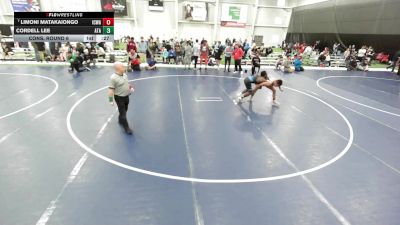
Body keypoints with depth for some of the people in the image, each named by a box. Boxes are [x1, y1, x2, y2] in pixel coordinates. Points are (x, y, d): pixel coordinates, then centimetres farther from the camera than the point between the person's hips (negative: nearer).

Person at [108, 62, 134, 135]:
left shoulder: (125, 74, 2)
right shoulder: (113, 78, -23)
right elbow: (111, 89, -21)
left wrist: (131, 88, 2)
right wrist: (111, 100, -20)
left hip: (126, 96, 8)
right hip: (119, 97, -8)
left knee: (125, 111, 23)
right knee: (123, 113, 0)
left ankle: (120, 120, 48)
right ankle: (126, 127, 10)